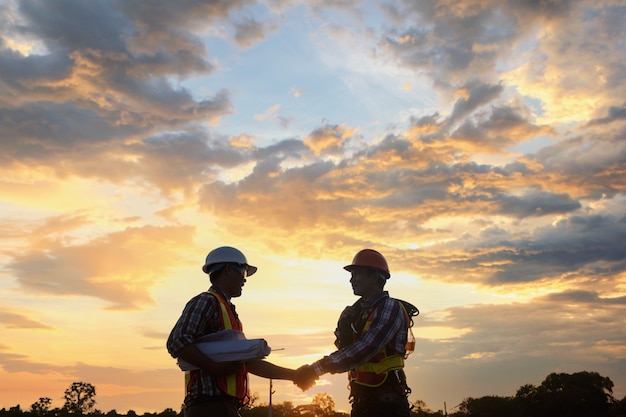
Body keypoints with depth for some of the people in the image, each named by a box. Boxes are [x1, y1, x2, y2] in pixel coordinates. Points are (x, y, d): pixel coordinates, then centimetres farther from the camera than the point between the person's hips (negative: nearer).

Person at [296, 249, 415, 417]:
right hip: (362, 398, 8)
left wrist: (317, 368, -24)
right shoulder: (357, 310, 14)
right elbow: (345, 348, 11)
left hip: (386, 399, -8)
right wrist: (345, 325, -9)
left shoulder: (390, 308, -11)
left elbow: (365, 348, -22)